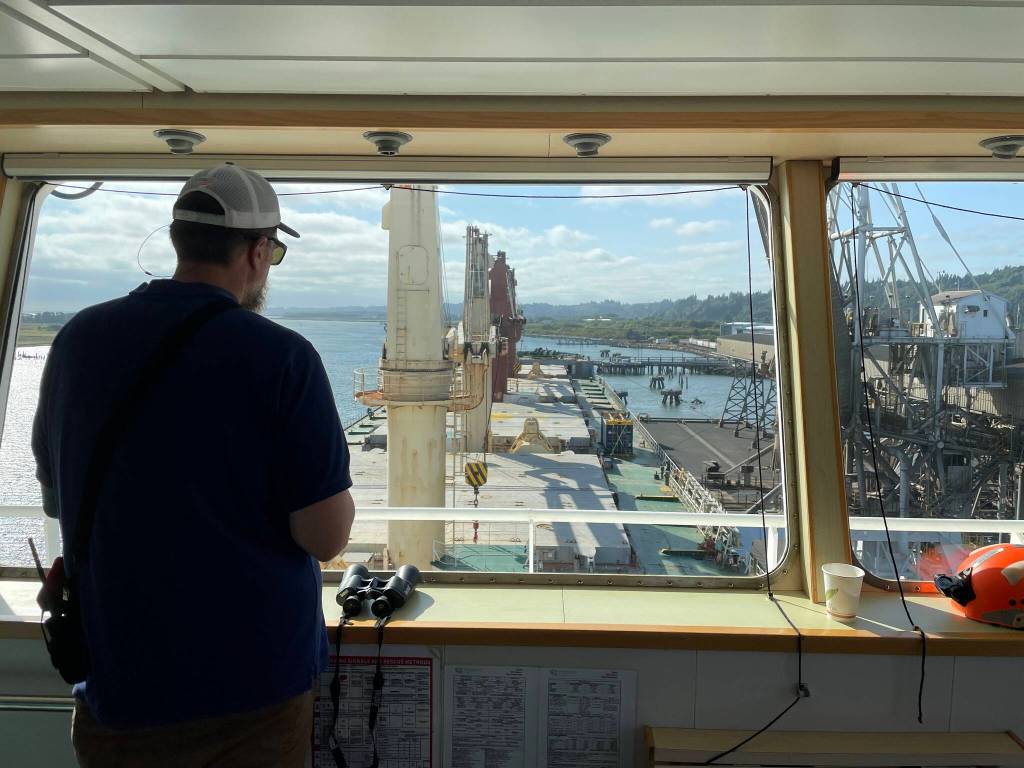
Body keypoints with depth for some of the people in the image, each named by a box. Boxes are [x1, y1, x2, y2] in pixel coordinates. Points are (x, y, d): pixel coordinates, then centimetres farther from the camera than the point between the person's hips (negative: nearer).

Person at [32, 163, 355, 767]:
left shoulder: (80, 338, -6)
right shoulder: (282, 356, -21)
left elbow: (54, 500, 7)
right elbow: (326, 537, -20)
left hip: (119, 678, 3)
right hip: (259, 679, -3)